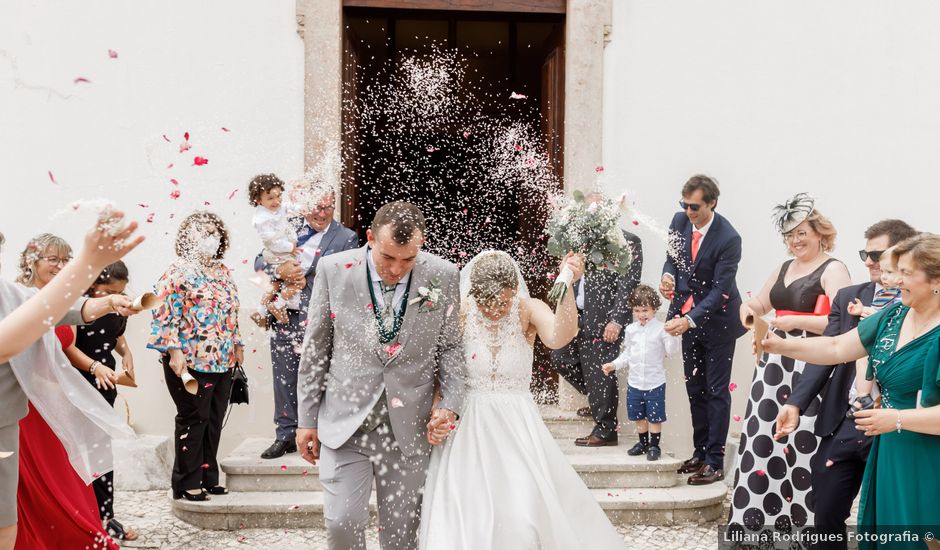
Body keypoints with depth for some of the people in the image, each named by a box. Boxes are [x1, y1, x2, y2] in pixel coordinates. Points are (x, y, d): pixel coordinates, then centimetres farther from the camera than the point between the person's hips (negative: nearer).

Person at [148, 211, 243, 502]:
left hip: (223, 361, 7)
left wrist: (237, 344, 20)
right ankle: (187, 483, 8)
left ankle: (208, 477, 20)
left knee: (214, 421, 10)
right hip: (191, 361, -7)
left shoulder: (223, 272, 15)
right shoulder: (179, 272, -7)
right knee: (193, 419, -1)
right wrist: (174, 351, -18)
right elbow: (166, 315, -12)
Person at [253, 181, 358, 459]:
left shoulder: (346, 238, -3)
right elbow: (259, 261, 9)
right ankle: (286, 436, 23)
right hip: (283, 317, 4)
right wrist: (278, 270, -12)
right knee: (284, 381, 12)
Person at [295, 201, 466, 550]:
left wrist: (451, 404, -7)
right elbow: (315, 348, 2)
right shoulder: (334, 270, -6)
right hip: (345, 420, 0)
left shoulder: (443, 277, -5)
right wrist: (307, 419, 4)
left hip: (409, 427, 1)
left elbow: (450, 346, 6)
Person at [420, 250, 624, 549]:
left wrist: (568, 286, -41)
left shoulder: (529, 310, -7)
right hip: (467, 428, 0)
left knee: (526, 519, -8)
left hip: (518, 427, 0)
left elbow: (560, 336, -29)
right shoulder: (458, 314, -7)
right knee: (465, 524, -2)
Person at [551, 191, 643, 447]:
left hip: (605, 320, -8)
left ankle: (605, 430, 12)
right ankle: (598, 401, 33)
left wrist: (616, 321, -18)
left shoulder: (627, 242, -9)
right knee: (560, 358, 15)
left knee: (600, 373, -3)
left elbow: (628, 285, -14)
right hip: (580, 317, 8)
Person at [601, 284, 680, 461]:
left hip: (655, 382, -4)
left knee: (654, 417, 3)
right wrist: (614, 365, 3)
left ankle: (654, 445, 17)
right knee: (638, 416, 15)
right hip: (635, 382, 4)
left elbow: (671, 351, -13)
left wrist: (671, 335, -29)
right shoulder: (631, 330, 5)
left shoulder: (661, 328, -9)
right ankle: (643, 442, 31)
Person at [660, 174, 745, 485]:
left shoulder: (728, 238, -23)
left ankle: (715, 462, 5)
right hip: (687, 314, 6)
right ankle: (700, 453, 25)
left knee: (716, 391, -1)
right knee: (695, 389, 14)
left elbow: (720, 290, -24)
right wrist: (668, 276, -14)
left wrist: (689, 320, -33)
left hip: (717, 319, -6)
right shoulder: (680, 221, -5)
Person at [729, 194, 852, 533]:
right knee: (766, 436, 6)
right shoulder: (784, 268, 18)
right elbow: (761, 303, 28)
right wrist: (749, 308, 5)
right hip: (776, 362, 8)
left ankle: (803, 519, 0)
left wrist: (796, 321, -18)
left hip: (811, 367, -7)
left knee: (802, 442, -10)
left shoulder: (833, 270, -6)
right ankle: (761, 514, 14)